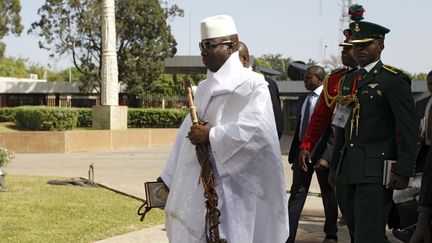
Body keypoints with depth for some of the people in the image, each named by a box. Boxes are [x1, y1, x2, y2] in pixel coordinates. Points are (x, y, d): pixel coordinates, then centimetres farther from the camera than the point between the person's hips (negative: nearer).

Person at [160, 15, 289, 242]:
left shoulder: (252, 85, -7)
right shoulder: (204, 87, 16)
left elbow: (252, 130, -21)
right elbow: (188, 132, 16)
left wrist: (211, 136, -12)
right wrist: (169, 180, 14)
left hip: (231, 188, -7)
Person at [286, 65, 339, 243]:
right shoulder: (303, 99, 10)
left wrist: (327, 156, -22)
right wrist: (293, 154, 12)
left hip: (322, 152, -5)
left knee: (328, 194, 10)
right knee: (297, 193, 1)